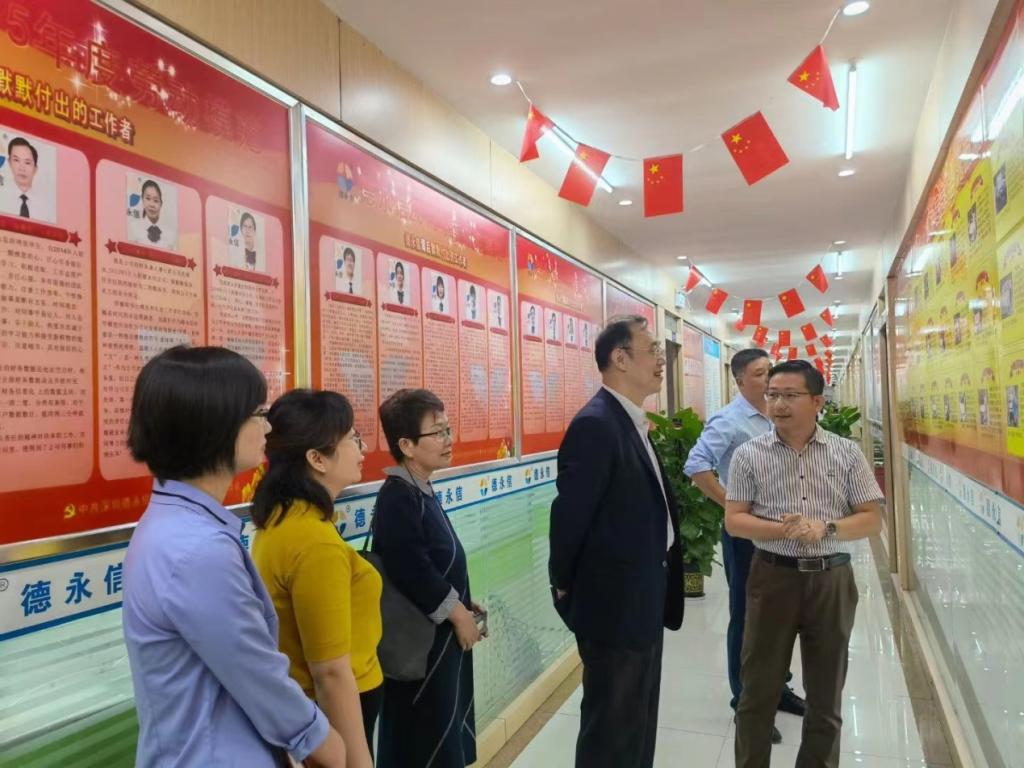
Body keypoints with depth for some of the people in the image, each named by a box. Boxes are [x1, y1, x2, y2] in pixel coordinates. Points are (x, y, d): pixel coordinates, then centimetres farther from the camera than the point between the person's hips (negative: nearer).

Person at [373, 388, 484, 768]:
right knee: (426, 736, 5)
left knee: (445, 729, 20)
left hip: (443, 632, 9)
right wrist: (457, 612, -17)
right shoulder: (397, 497, -21)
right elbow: (412, 570, -27)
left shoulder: (420, 492, 8)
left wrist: (462, 602, 8)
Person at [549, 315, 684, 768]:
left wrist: (658, 589, 13)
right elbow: (570, 514, -20)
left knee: (638, 723, 22)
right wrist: (565, 588, -7)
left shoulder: (632, 423, 9)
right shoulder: (596, 424, -22)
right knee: (611, 729, 7)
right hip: (615, 603, -9)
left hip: (642, 602, 9)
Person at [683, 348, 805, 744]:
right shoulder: (729, 420, -15)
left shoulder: (775, 420, 7)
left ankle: (774, 688, 36)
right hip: (745, 531, -7)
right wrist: (733, 506, -22)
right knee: (746, 618, 6)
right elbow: (696, 467, -26)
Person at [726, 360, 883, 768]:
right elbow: (733, 520, -4)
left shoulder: (847, 453, 0)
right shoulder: (749, 454, -3)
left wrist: (826, 528, -18)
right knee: (758, 690, 9)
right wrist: (782, 530, -21)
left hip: (832, 579, 1)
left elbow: (872, 519, 1)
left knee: (827, 695, 15)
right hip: (772, 577, -1)